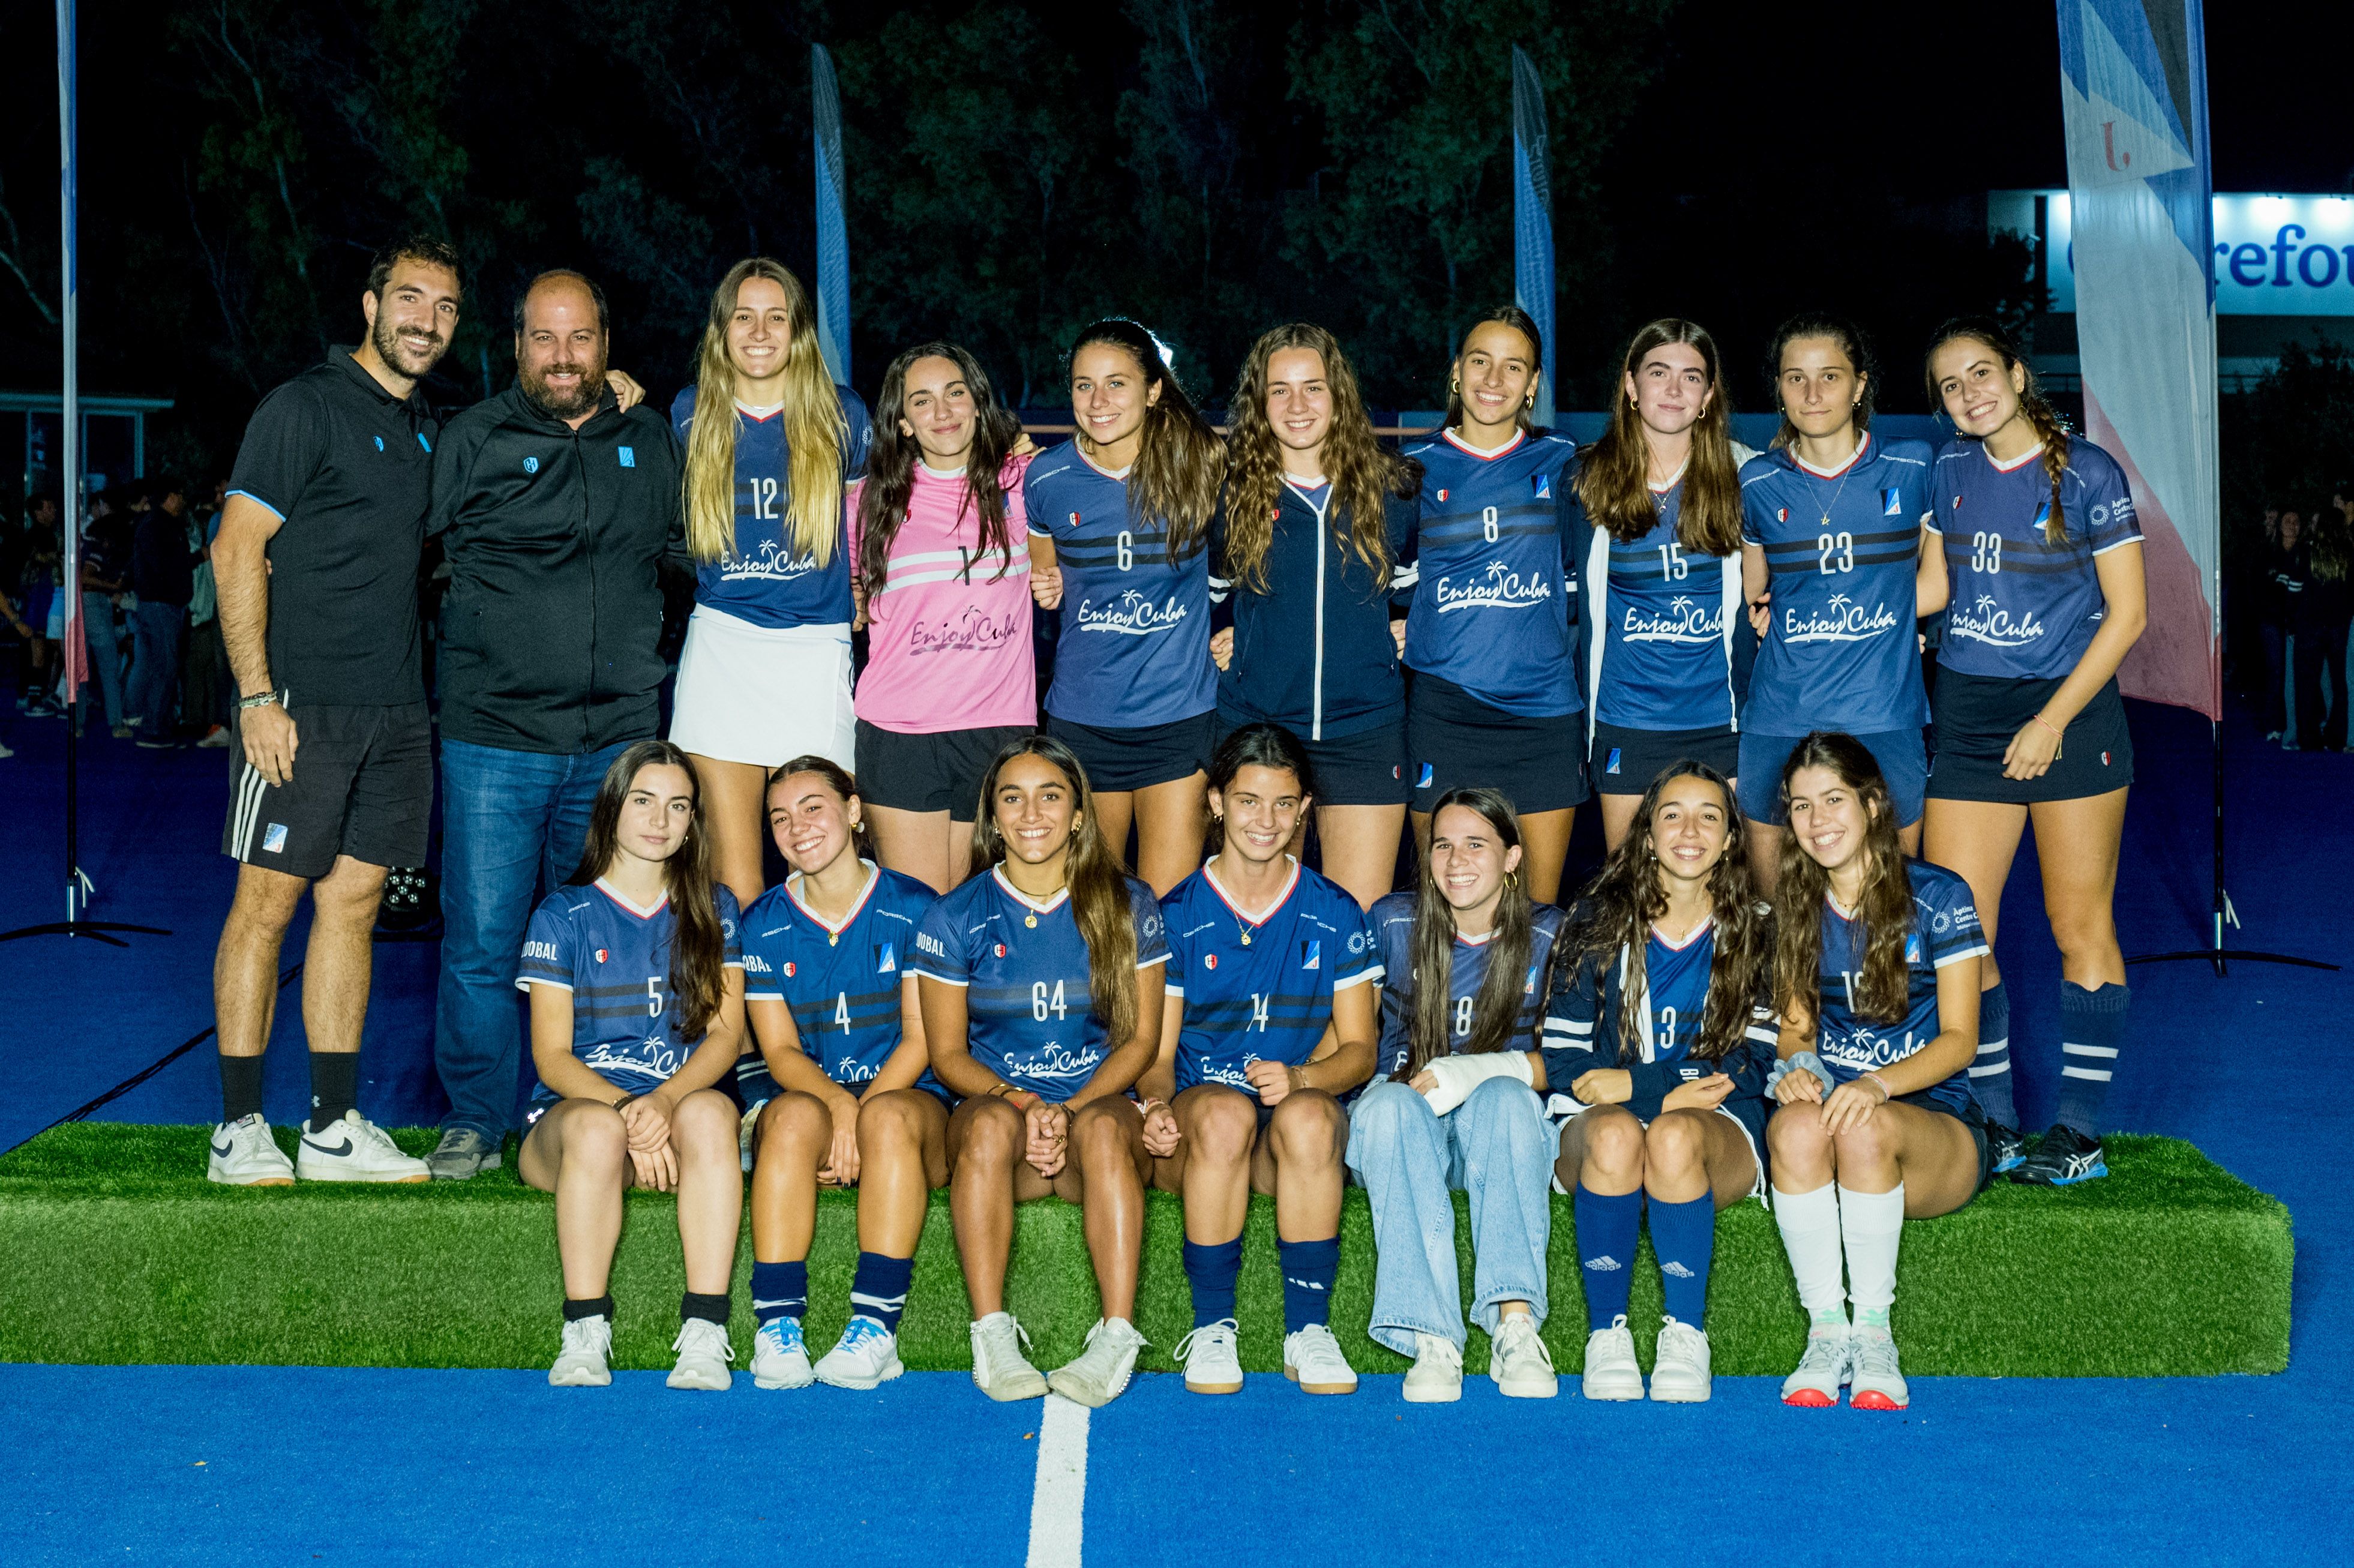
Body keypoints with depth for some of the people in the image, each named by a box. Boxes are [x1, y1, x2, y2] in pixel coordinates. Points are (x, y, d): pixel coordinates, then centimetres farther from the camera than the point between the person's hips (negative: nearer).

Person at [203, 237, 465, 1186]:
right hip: (301, 705, -7)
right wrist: (257, 696, -15)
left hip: (395, 712, 7)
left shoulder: (427, 430, 17)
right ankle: (240, 1128, 5)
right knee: (268, 901, -3)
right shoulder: (305, 408, -5)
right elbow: (236, 553, -10)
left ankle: (335, 1126, 14)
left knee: (354, 902, 8)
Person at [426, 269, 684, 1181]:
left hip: (618, 737, 3)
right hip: (493, 737, -2)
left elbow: (690, 550, 24)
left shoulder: (651, 443, 11)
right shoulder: (470, 441, 3)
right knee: (483, 942, -1)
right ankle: (476, 1121, 14)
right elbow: (406, 560, 7)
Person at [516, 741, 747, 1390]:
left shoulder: (712, 909, 14)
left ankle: (704, 1334, -40)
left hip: (684, 1096, 1)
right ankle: (585, 1336, -36)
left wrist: (665, 1100, -18)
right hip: (578, 1103, -1)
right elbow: (552, 1056, 0)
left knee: (709, 1114, -35)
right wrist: (627, 1109, -20)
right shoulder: (563, 915, 8)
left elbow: (725, 1034, 3)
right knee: (598, 1128, -37)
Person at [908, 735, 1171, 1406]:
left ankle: (1119, 1337, -42)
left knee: (1104, 1127, -35)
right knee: (991, 1121, -35)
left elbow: (1141, 1039, 3)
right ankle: (991, 1334, -38)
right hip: (997, 1095, 0)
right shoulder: (955, 918, 5)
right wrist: (1024, 1103, -16)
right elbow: (947, 1053, 4)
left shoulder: (1129, 906, 5)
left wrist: (1070, 1110, -15)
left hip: (1101, 1103, 0)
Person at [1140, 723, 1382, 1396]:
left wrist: (1299, 1077, -18)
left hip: (1299, 1125, 0)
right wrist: (1156, 1103, -20)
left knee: (1308, 1114, -35)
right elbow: (1157, 1052, 4)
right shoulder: (1177, 914, 6)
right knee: (1224, 1113, -36)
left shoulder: (1334, 913, 8)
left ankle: (1308, 1328, -26)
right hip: (1196, 1121, 0)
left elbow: (1359, 1049, 5)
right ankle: (1212, 1327, -24)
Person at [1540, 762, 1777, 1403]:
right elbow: (1562, 1063, 2)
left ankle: (1687, 1334, -25)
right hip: (1594, 1124, 1)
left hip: (1720, 1135, 0)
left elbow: (1750, 1068, -2)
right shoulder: (1597, 922, 7)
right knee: (1614, 1133, -36)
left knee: (1675, 1137, -36)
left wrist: (1636, 1084, -13)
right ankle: (1606, 1334, -27)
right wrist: (1672, 1092, -12)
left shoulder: (1753, 932, 8)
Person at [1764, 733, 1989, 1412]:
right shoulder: (1796, 909, 12)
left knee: (1863, 1128, -38)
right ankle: (1825, 1332, -30)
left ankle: (1873, 1332, -27)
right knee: (1799, 1125, -35)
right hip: (1828, 1097, 3)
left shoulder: (1937, 897, -1)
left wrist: (1879, 1083, -24)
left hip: (1935, 1115, -2)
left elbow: (1959, 1039, -5)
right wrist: (1795, 1066, -13)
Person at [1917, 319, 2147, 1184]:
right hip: (1967, 716, 4)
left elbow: (2127, 613, -6)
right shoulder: (1950, 471, 6)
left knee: (2081, 930, 2)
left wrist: (2052, 721, -12)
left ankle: (2079, 1130, 12)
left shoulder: (2087, 473, -6)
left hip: (2072, 714, -4)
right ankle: (1994, 1124, 13)